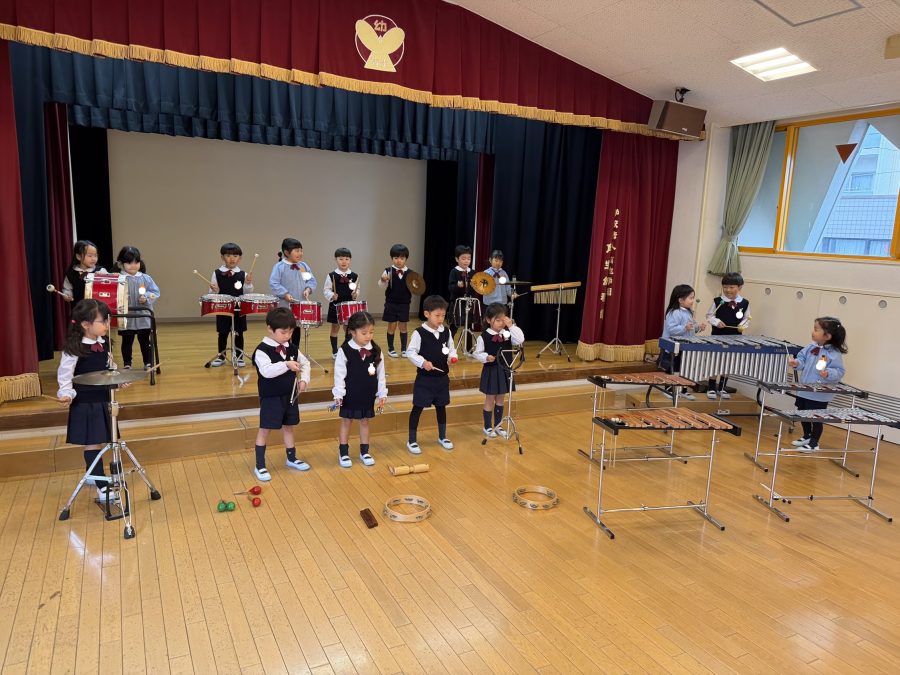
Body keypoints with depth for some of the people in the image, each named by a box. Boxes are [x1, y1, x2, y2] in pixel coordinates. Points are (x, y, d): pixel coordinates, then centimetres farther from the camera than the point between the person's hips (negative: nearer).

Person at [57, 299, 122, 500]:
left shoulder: (104, 344, 3)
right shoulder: (74, 349, -17)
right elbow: (65, 375, -16)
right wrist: (66, 394, -29)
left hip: (103, 401, 7)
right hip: (84, 403, -7)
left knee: (100, 441, 17)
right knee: (92, 444, -3)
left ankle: (92, 474, 36)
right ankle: (101, 487, 1)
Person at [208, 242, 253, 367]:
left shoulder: (243, 274, -2)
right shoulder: (217, 273, -3)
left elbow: (247, 294, -4)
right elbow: (212, 293, 0)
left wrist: (248, 283, -20)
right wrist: (214, 290, -22)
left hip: (239, 309, 0)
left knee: (238, 333, 9)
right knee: (222, 333, 11)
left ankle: (239, 357, 23)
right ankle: (221, 357, 26)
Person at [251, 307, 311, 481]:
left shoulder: (292, 348, 2)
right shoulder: (262, 350, -18)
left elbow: (305, 363, 13)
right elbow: (266, 371, -33)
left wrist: (304, 379, -2)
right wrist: (287, 365, -40)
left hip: (289, 395, 6)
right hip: (270, 398, -6)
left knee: (288, 427, 18)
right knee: (264, 430, 4)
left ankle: (292, 458, 33)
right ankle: (260, 466, 14)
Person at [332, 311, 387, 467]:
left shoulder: (376, 351, -5)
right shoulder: (344, 351, -15)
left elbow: (380, 374, 1)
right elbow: (339, 374, -11)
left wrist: (382, 395, 3)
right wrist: (338, 394, -12)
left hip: (368, 395, 3)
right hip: (350, 395, -3)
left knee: (365, 421, 14)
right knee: (346, 422, 10)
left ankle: (364, 452, 27)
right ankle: (343, 453, 22)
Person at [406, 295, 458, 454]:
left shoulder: (446, 332, 2)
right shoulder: (419, 333, -13)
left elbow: (451, 349, 12)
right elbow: (410, 352, -13)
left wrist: (452, 357, -8)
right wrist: (423, 362, -26)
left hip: (442, 377, 5)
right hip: (424, 378, -5)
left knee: (441, 407, 17)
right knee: (418, 408, 4)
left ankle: (442, 437, 34)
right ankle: (411, 441, 16)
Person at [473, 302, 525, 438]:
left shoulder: (508, 333, -2)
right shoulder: (484, 336, -12)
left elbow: (520, 340, -16)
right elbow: (477, 353, -7)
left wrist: (511, 326, -20)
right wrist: (486, 357, -25)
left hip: (505, 371, 4)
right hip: (490, 371, -4)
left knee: (500, 399, 15)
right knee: (490, 400, 7)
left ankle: (497, 426, 28)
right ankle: (487, 427, 21)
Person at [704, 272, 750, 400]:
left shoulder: (745, 303, -2)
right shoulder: (717, 301, -9)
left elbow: (747, 319, 7)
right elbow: (709, 316, -1)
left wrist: (743, 326, -11)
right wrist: (717, 322, -18)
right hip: (717, 337, -2)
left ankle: (722, 388, 26)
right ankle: (711, 388, 15)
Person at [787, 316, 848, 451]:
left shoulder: (834, 354, -18)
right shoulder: (811, 347, 1)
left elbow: (839, 371, -18)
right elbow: (802, 359, 6)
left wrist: (828, 374, -36)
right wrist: (796, 363, -15)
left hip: (819, 395, -7)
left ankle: (814, 443, 23)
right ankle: (807, 436, 40)